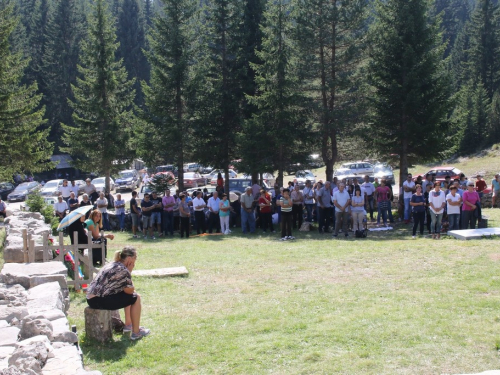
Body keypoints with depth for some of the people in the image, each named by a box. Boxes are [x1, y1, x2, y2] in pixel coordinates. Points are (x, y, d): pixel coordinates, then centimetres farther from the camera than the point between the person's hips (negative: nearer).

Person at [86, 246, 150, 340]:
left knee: (128, 296, 23)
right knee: (135, 298, -1)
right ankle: (136, 333, 6)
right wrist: (129, 272, -2)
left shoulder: (112, 265, 16)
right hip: (99, 302, -10)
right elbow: (130, 290, -6)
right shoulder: (123, 270, -14)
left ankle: (128, 325, 33)